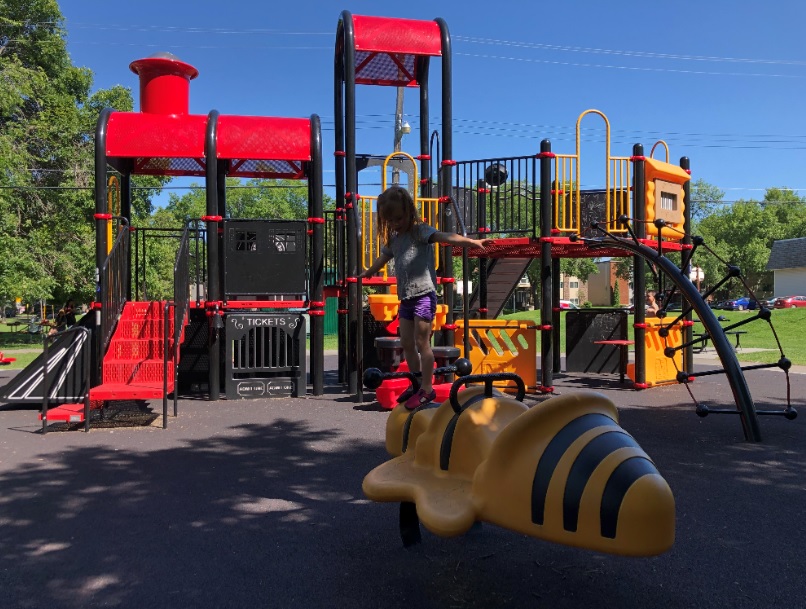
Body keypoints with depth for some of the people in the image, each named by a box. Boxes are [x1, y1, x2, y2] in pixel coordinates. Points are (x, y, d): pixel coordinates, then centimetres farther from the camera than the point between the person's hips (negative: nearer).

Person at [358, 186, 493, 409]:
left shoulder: (419, 230, -8)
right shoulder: (393, 239, 15)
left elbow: (444, 237, -25)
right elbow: (384, 257, 33)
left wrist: (473, 242, -41)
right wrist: (368, 272, 49)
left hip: (424, 295, -8)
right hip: (406, 298, 8)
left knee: (422, 342, -5)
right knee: (406, 344, 12)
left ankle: (427, 389, 6)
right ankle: (416, 383, 27)